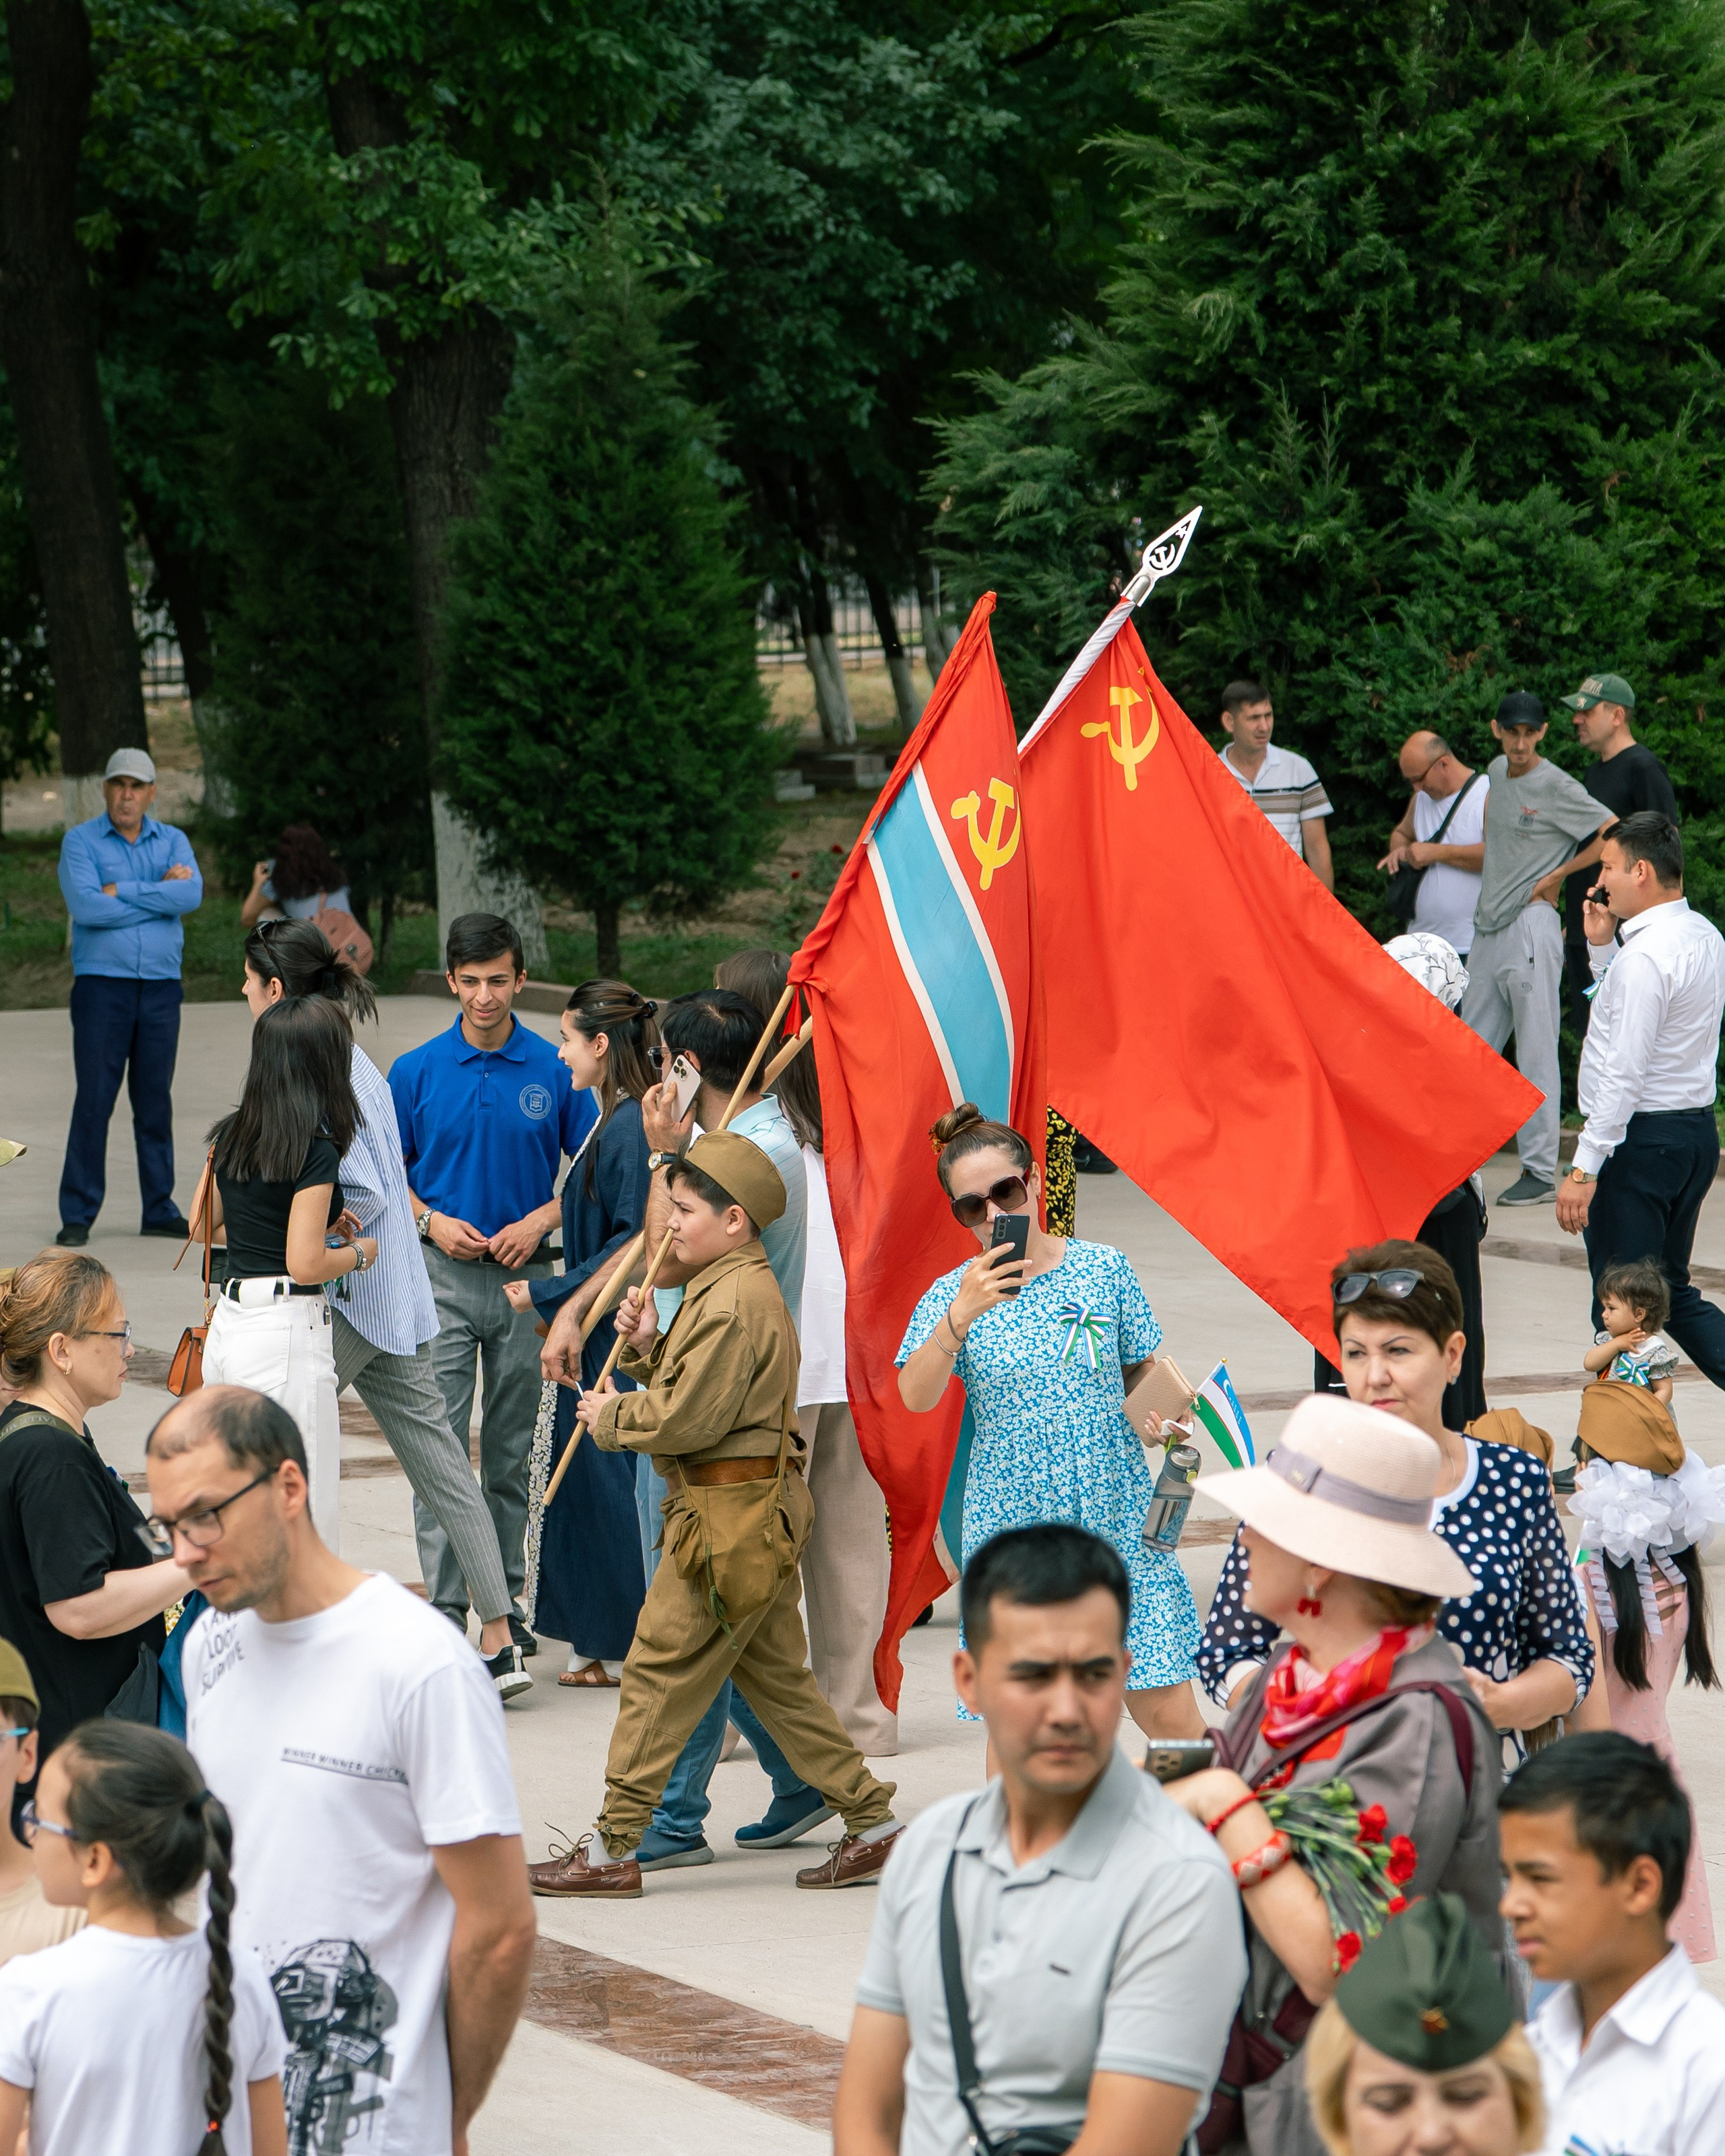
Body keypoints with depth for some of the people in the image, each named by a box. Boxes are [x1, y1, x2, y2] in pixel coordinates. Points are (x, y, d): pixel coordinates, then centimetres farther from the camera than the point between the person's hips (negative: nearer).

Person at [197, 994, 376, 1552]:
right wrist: (359, 1252, 2)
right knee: (306, 1513, -4)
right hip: (288, 1331, -8)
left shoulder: (232, 1135, 9)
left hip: (228, 1324, 8)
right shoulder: (316, 1149, -13)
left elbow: (201, 1223, 23)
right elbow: (305, 1263, -18)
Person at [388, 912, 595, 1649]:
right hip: (444, 1277, -1)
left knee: (513, 1450, 8)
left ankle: (505, 1601, 17)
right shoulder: (415, 1072, 1)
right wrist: (432, 1222, -9)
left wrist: (539, 1220, -9)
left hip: (525, 1275, 1)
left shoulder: (554, 1071, 0)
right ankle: (445, 1608, -5)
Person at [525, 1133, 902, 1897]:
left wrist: (611, 1417, -7)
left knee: (660, 1669, -5)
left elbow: (689, 1418, -22)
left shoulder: (733, 1304, -18)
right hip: (759, 1511, 11)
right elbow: (698, 1383, 18)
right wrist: (649, 1345, 3)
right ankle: (871, 1821, 14)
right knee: (776, 1675, 14)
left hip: (731, 1513, -11)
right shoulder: (738, 1289, 16)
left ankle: (613, 1849, -2)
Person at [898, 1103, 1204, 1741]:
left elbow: (1143, 1369, 17)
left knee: (1166, 1709, -4)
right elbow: (915, 1397, -17)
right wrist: (961, 1316, -30)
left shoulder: (1102, 1269, 4)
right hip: (1011, 1525, 0)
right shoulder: (953, 1296, 0)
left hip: (1118, 1518, 0)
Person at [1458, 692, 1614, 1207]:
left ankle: (1541, 1172, -5)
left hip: (1532, 928, -8)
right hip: (1488, 930, 8)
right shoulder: (1497, 772, 13)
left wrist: (1558, 876, -8)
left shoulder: (1557, 787, -10)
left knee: (1536, 1053, -7)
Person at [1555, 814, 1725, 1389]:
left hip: (1641, 1140, -10)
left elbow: (1625, 1075, -23)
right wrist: (1604, 947, 13)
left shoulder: (1645, 957, -20)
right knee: (1671, 1294, 17)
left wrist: (1584, 1168, -21)